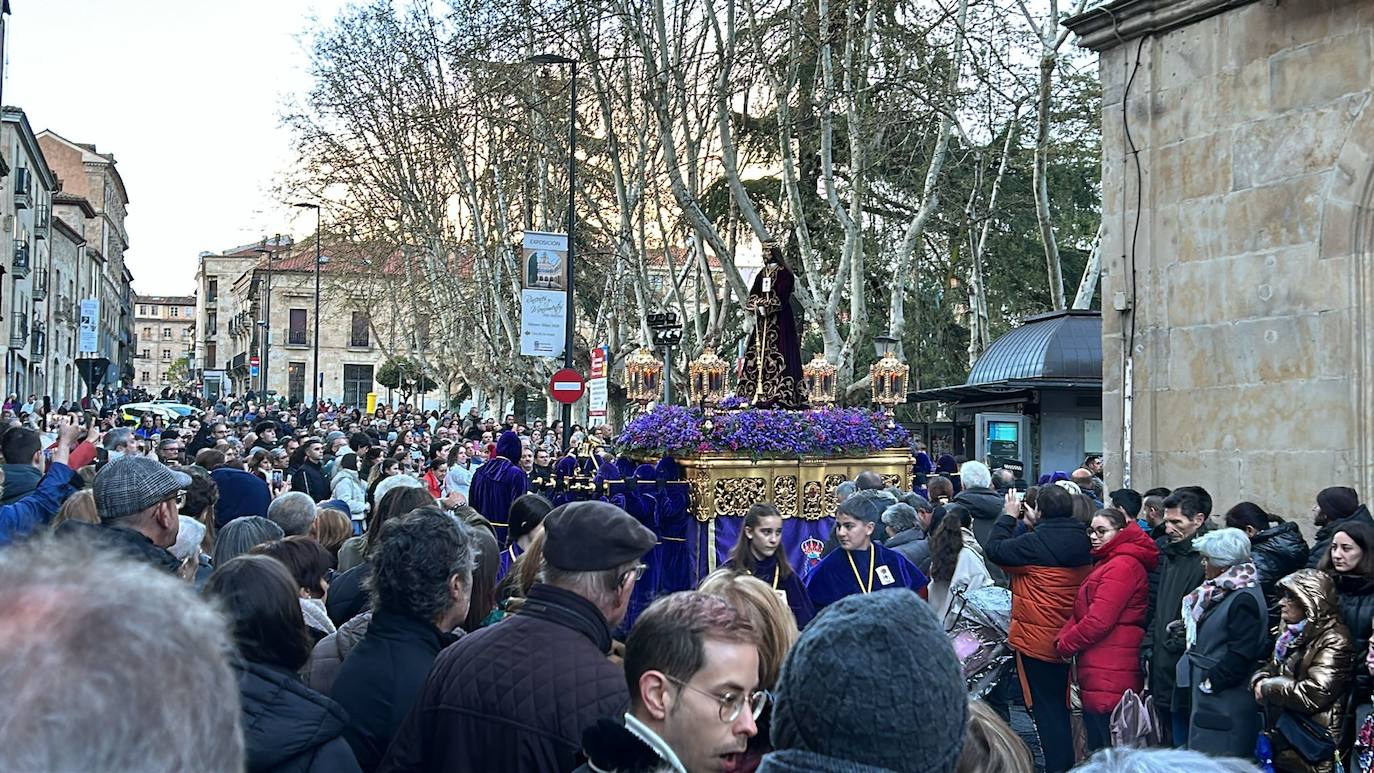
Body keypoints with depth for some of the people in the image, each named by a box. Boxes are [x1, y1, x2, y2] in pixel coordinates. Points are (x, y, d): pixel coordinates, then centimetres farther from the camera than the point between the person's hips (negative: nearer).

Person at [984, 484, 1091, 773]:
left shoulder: (1036, 542, -22)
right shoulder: (1080, 541, 1)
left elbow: (996, 550, -14)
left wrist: (1008, 516, -2)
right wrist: (1033, 525, 9)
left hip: (1037, 638, -7)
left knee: (1045, 708, 2)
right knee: (1060, 705, 19)